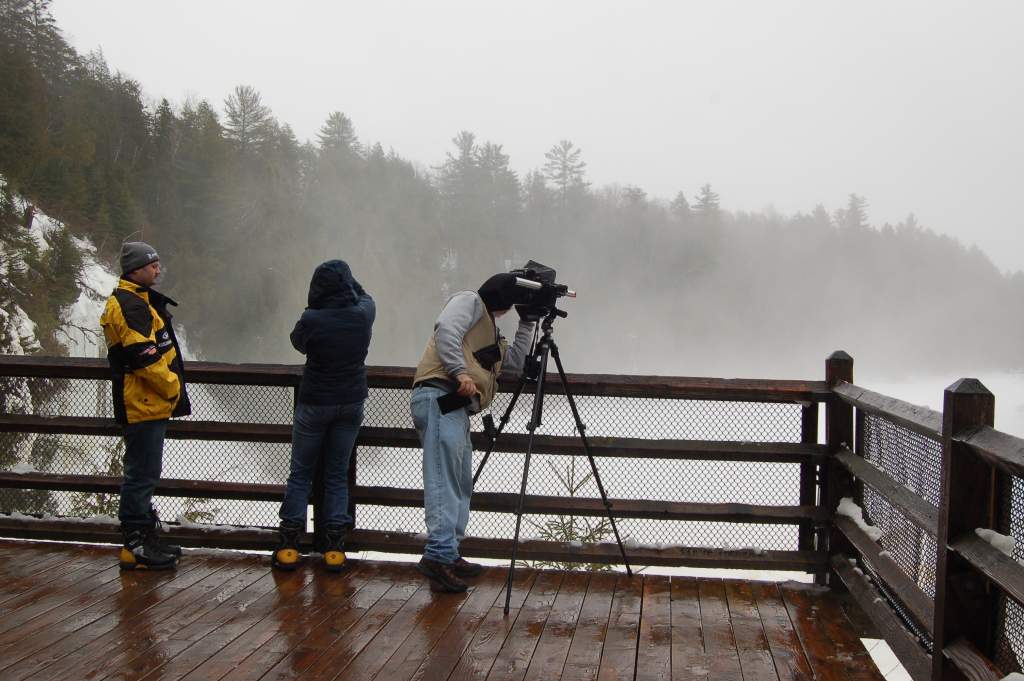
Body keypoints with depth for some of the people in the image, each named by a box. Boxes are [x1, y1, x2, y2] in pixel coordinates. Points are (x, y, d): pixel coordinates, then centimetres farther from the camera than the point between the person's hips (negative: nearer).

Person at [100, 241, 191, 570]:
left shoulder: (136, 301, 17)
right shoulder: (131, 306, -17)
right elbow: (144, 358, -24)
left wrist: (171, 388, 16)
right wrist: (172, 387, -12)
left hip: (147, 404, 11)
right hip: (144, 406, -11)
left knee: (144, 473, 17)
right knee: (142, 474, -5)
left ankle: (145, 537, 28)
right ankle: (136, 546, 3)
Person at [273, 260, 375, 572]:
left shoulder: (312, 320, -20)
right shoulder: (363, 315, -11)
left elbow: (297, 342, 3)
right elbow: (366, 297, 14)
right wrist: (347, 280, 21)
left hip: (314, 404, -3)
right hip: (351, 404, 3)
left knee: (300, 472, 10)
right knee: (337, 474, 10)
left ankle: (289, 543, 10)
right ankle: (334, 545, 8)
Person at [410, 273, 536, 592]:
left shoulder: (489, 331, 34)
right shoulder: (469, 301, 8)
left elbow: (515, 363, 24)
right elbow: (446, 330, -11)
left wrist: (527, 323, 25)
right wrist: (460, 372, -21)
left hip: (456, 406, 10)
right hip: (439, 397, -10)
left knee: (460, 484, 10)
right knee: (444, 480, -16)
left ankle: (449, 555, 14)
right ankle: (438, 555, -20)